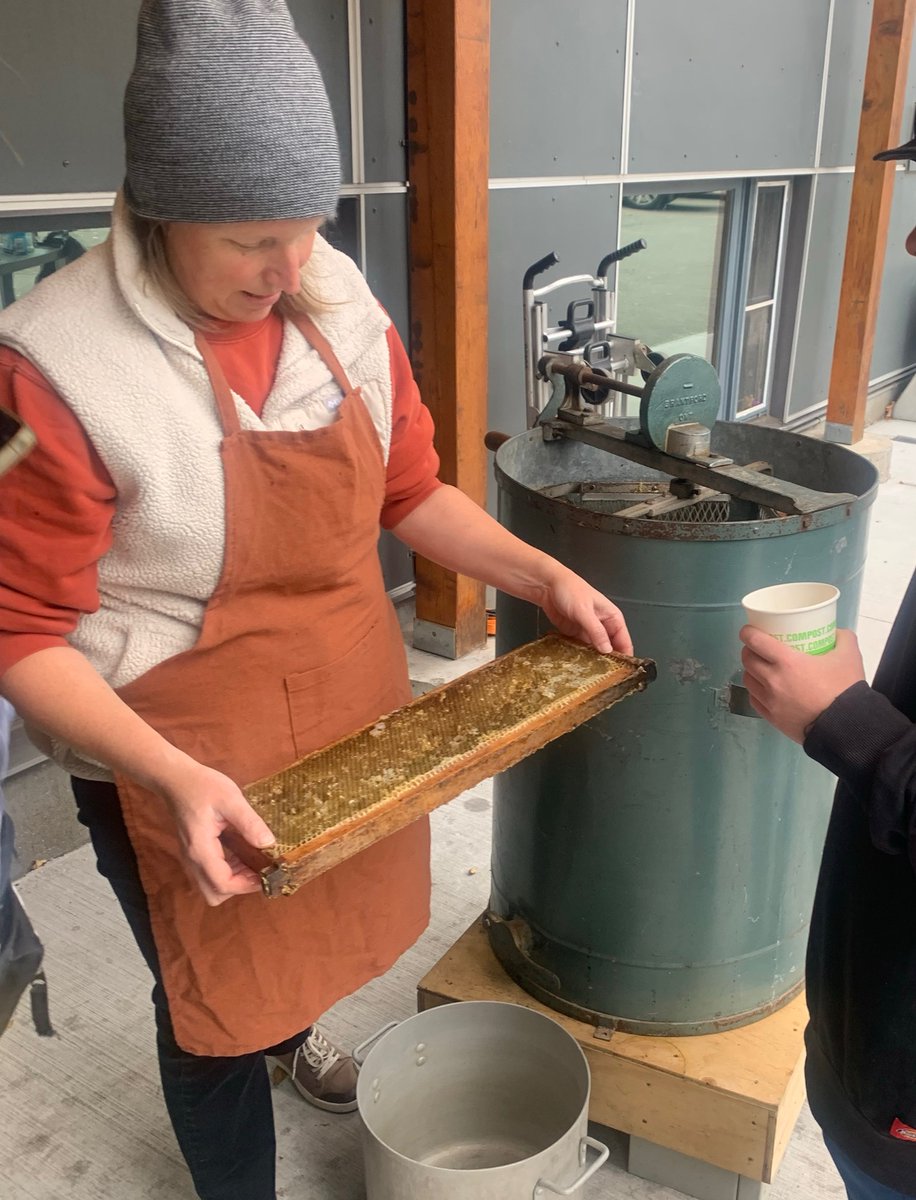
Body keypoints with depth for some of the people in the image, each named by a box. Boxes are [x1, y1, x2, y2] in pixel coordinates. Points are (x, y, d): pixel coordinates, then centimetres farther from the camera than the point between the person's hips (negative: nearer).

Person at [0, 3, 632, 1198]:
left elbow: (409, 490, 4)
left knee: (319, 921, 30)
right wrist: (173, 776, -31)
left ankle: (296, 1032, 66)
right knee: (214, 1003, 16)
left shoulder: (341, 305, -7)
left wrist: (544, 576, -7)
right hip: (180, 762, -5)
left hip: (349, 707, 6)